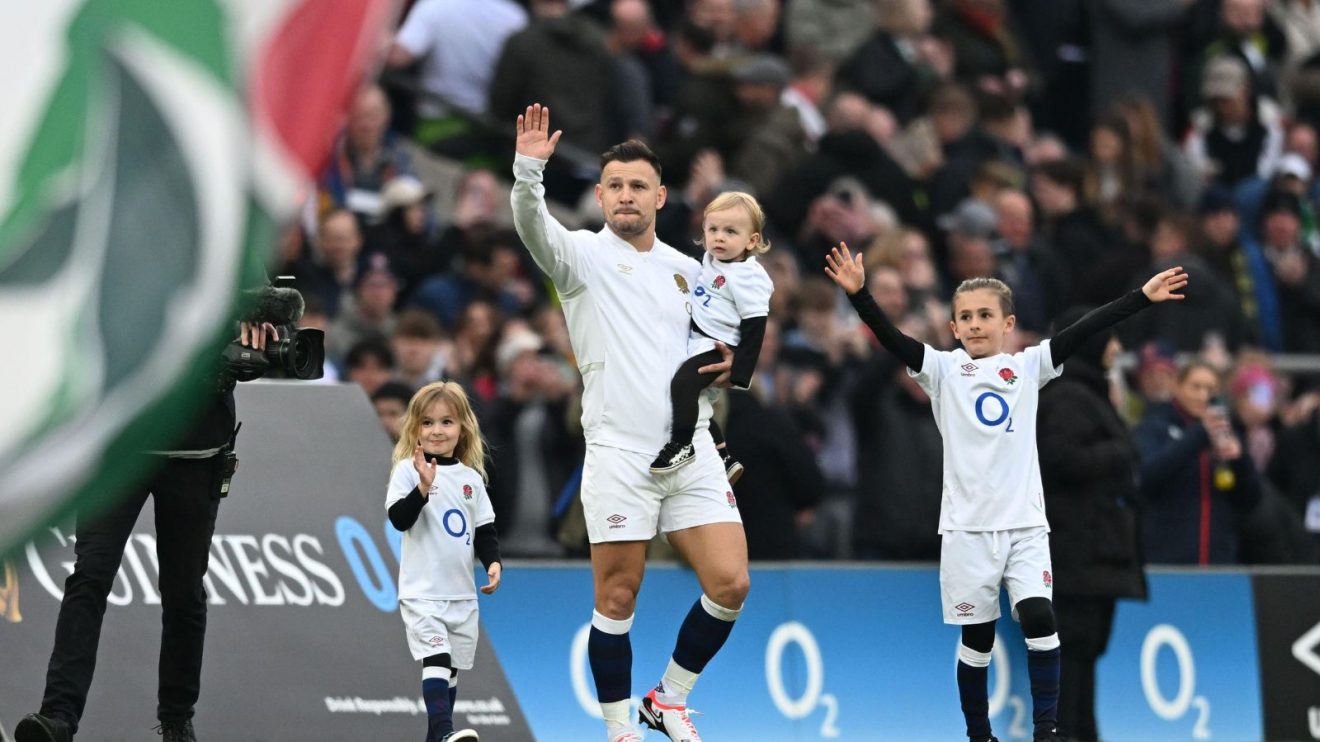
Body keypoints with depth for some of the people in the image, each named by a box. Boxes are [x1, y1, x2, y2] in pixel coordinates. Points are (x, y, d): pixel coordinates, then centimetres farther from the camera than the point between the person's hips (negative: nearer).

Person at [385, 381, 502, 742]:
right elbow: (399, 518, -16)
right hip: (422, 591, -6)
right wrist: (423, 488, -30)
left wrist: (493, 562, -2)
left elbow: (485, 530, 15)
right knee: (436, 658, -21)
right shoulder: (409, 470, -6)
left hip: (462, 592, 6)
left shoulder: (471, 478, 9)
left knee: (451, 668, 10)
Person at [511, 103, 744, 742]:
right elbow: (533, 227, -21)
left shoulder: (686, 271, 15)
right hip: (618, 451, -4)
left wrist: (725, 362, 5)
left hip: (692, 450, 4)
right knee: (617, 599, -1)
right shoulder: (583, 255, 1)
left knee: (730, 583, -4)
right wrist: (528, 170, -40)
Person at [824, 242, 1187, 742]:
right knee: (976, 634, 4)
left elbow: (1082, 332, 0)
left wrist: (1143, 298, -7)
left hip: (1025, 522, 1)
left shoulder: (1027, 367, 7)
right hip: (967, 526, -1)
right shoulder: (943, 370, 3)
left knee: (1039, 616, -12)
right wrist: (859, 295, -25)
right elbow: (892, 339, -10)